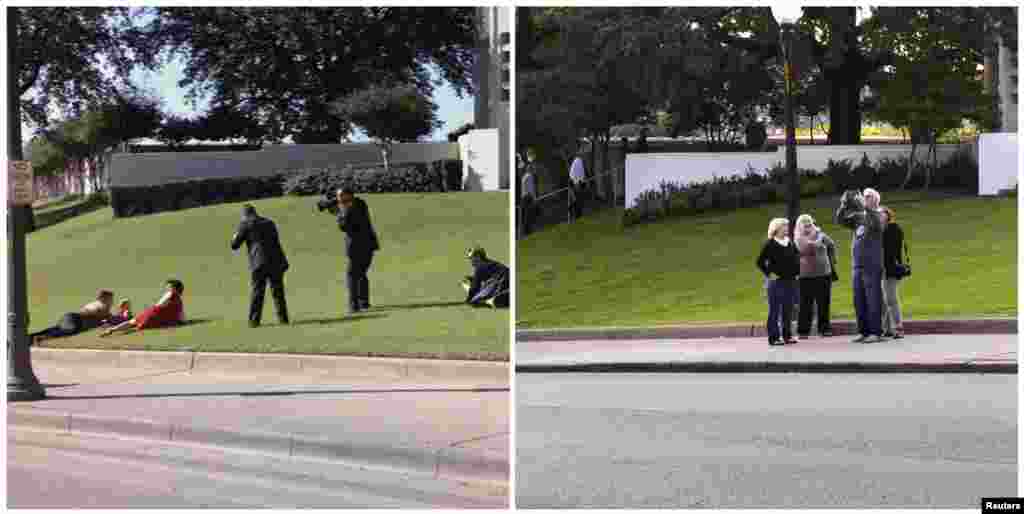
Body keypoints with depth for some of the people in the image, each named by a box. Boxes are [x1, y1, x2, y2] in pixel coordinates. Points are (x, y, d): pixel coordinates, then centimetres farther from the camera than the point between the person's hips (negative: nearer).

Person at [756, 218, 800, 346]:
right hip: (776, 282, -6)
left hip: (790, 281, 6)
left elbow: (797, 258, 22)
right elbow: (760, 262, -9)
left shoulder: (791, 244, 10)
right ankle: (774, 337, 1)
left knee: (788, 310, 10)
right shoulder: (770, 244, -8)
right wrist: (769, 274, -12)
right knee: (774, 311, -2)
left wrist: (797, 272, 12)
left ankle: (787, 335, 18)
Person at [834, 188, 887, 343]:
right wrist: (844, 205, -8)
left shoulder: (878, 215, -2)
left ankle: (875, 333, -4)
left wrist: (864, 207, -28)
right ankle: (864, 332, 13)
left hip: (872, 266, -6)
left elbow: (875, 223, -23)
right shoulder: (858, 216, 15)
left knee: (873, 300, -6)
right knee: (859, 300, 7)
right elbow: (840, 220, 8)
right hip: (858, 266, 6)